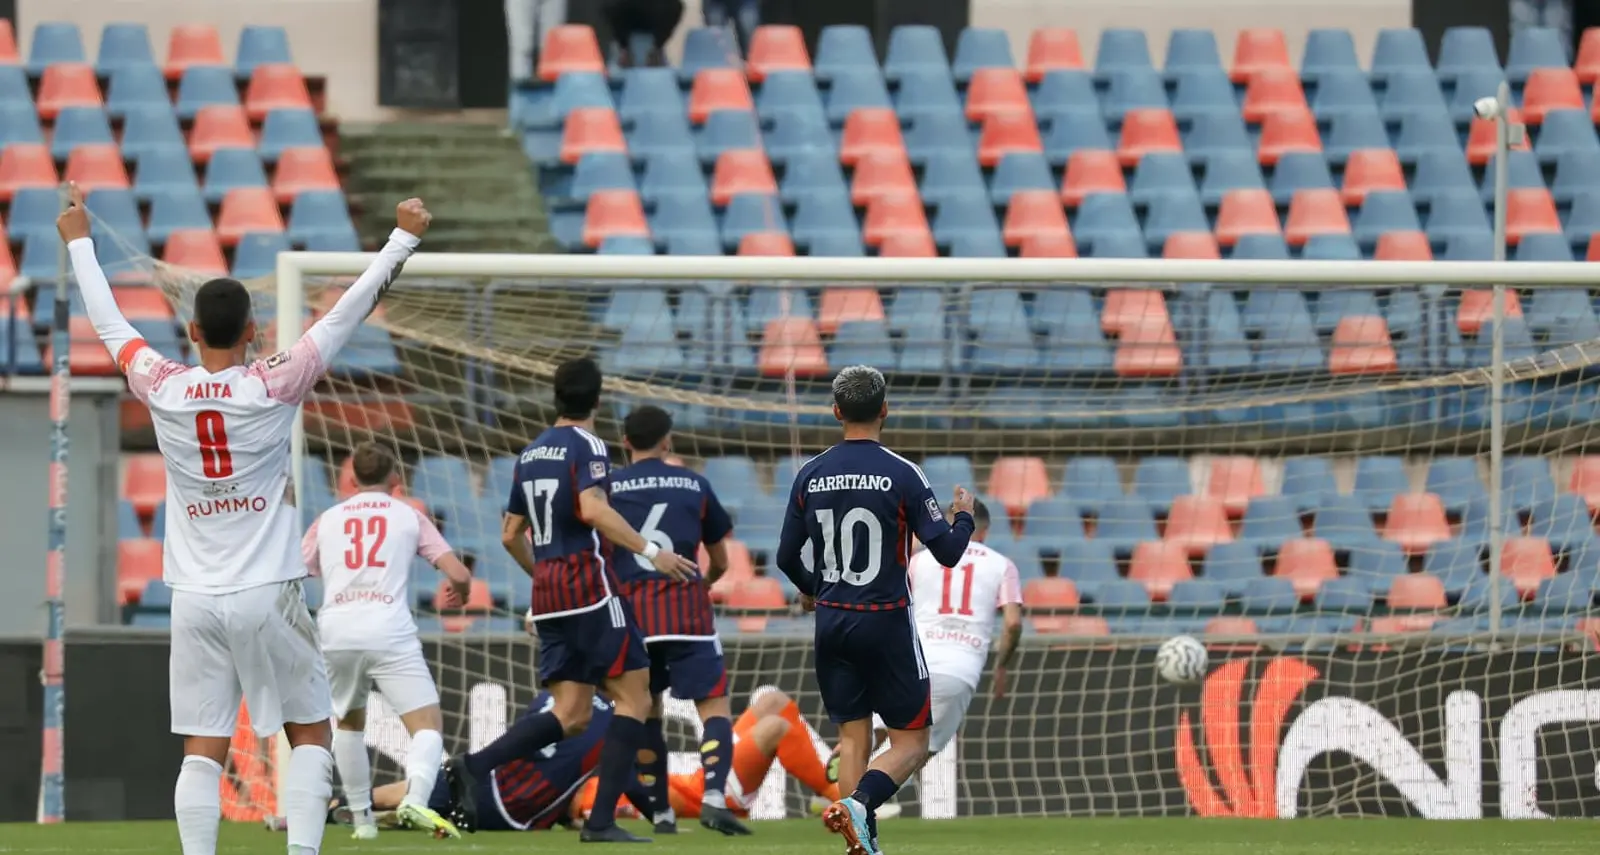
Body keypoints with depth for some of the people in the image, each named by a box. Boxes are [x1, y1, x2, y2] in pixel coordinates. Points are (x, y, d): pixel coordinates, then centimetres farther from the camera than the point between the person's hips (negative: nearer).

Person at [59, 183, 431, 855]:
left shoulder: (163, 391, -1)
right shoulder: (275, 386, -7)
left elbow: (110, 325, 15)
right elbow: (347, 315, -1)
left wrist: (79, 240, 28)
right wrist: (403, 239, 7)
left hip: (195, 599, 2)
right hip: (267, 596, -2)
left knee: (202, 749, 1)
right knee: (310, 732, 8)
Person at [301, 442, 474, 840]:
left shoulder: (328, 519, 19)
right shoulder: (408, 516, 13)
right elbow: (459, 574, 7)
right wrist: (459, 592, 31)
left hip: (336, 634, 3)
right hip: (390, 634, -3)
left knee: (349, 721, 26)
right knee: (428, 725, -5)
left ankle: (362, 817, 23)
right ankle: (415, 799, -32)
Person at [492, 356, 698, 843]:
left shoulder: (530, 454, 16)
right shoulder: (587, 446, -6)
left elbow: (511, 535, 21)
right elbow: (593, 509, -24)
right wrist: (650, 552, -23)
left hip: (548, 598, 7)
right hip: (590, 585, -7)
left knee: (571, 715, 6)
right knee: (634, 699, -2)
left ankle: (476, 767, -13)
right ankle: (601, 821, -11)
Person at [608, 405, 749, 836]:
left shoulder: (608, 487, 7)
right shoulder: (695, 485, 9)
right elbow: (720, 562, 17)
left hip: (631, 611, 1)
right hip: (687, 612, -1)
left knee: (645, 711, 16)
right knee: (715, 705, -2)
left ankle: (661, 812, 15)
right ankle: (714, 795, -24)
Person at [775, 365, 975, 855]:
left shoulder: (810, 476, 1)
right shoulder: (901, 475, -11)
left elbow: (788, 557, 8)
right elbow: (947, 551, -11)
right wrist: (965, 518, 11)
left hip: (832, 623, 4)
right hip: (886, 623, -4)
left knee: (852, 737, 11)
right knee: (911, 742, 2)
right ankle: (859, 803, -24)